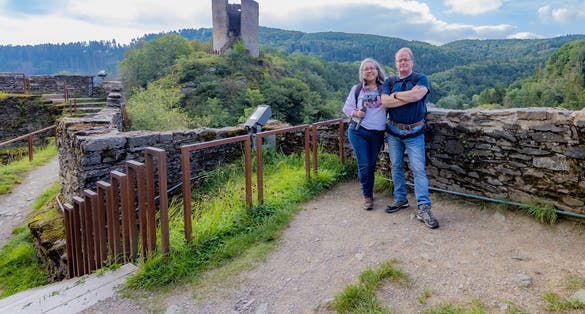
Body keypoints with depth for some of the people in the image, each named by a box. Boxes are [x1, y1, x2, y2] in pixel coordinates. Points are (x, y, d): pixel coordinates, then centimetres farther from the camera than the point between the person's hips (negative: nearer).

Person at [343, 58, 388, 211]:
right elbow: (346, 107, 5)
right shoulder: (357, 89, 2)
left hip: (378, 133, 2)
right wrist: (356, 113, -13)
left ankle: (369, 193, 29)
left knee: (371, 165, 12)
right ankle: (367, 196, 12)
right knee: (364, 165, -2)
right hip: (358, 131, -1)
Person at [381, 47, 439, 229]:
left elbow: (416, 94, -24)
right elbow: (385, 102, -11)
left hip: (414, 132, -3)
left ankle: (423, 208, -7)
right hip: (394, 131, 4)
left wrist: (395, 95, -11)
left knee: (419, 169, -7)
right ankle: (400, 199, 25)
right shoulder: (389, 81, 6)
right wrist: (408, 97, -15)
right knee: (396, 167, 11)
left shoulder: (421, 79, -2)